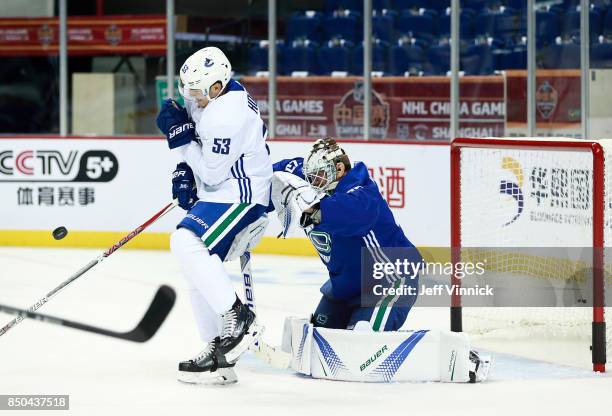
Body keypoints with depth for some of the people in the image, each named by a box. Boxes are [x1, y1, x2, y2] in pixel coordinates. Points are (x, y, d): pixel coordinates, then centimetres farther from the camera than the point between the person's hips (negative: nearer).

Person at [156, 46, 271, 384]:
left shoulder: (229, 115, -27)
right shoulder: (210, 96, 4)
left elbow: (212, 171, -24)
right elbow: (199, 141, 23)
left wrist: (180, 135, -19)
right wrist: (184, 171, 9)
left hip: (239, 194, -11)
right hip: (217, 192, 11)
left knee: (187, 243, -28)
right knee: (198, 270, 12)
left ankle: (238, 319, -25)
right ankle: (218, 354, 16)